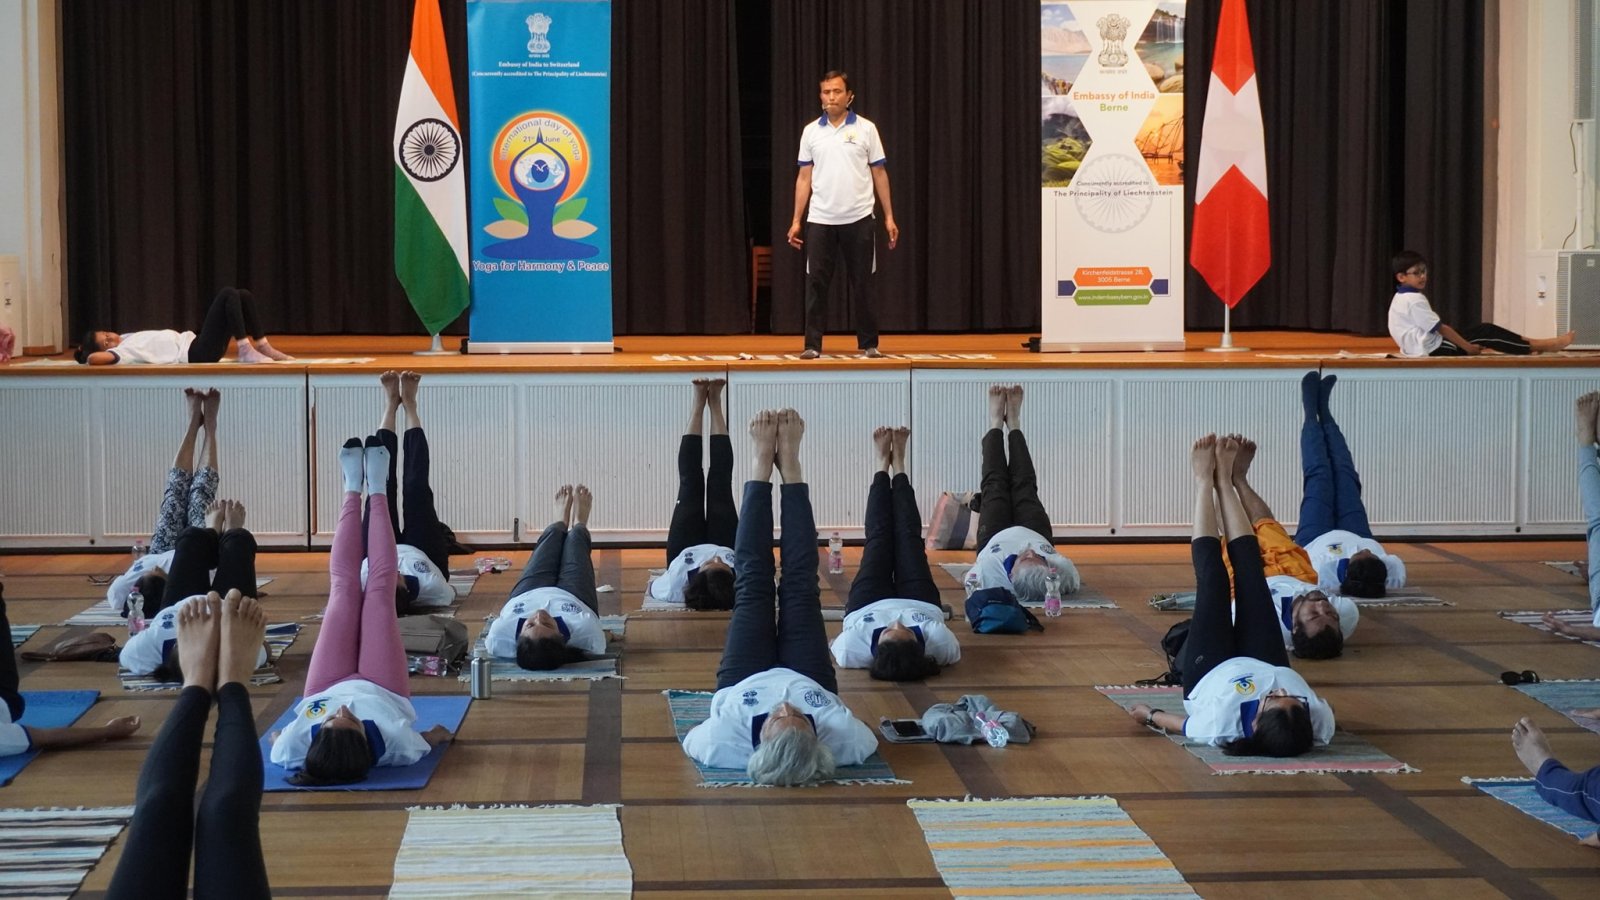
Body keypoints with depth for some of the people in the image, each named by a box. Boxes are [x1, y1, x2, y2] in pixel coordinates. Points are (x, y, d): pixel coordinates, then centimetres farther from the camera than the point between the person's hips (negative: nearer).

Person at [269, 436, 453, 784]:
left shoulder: (296, 749, -45)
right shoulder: (394, 746, -47)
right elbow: (428, 740, -24)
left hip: (326, 689, 1)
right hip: (382, 690, -1)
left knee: (344, 588, 11)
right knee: (379, 588, 9)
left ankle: (354, 491, 39)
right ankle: (377, 491, 36)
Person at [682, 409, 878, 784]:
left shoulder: (725, 744, -48)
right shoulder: (843, 741, -46)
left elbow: (691, 741, -24)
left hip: (746, 683, 0)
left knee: (753, 587, 7)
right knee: (799, 588, 6)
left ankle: (764, 460, 28)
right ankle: (788, 460, 26)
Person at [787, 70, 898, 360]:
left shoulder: (866, 129, 1)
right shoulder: (811, 131, 6)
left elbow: (879, 174, 4)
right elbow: (804, 178, 9)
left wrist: (889, 216, 0)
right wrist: (796, 220, 4)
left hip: (858, 219, -1)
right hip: (820, 221, 1)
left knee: (861, 283, 3)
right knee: (816, 282, -2)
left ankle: (868, 344, 12)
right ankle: (813, 345, 2)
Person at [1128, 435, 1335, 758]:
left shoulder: (1223, 725, -47)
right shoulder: (1320, 725, -42)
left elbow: (1188, 726, -25)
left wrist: (1150, 714, -9)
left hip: (1214, 673, -2)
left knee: (1212, 577, 6)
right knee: (1250, 572, 8)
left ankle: (1206, 481, 33)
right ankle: (1224, 480, 34)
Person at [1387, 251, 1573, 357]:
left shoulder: (1402, 298, 16)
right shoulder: (1414, 300, -17)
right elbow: (1440, 328, -18)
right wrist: (1467, 347, -13)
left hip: (1429, 346, 10)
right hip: (1435, 349, -10)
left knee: (1484, 329, 11)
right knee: (1487, 333, -8)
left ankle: (1533, 344, 10)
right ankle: (1539, 346, -4)